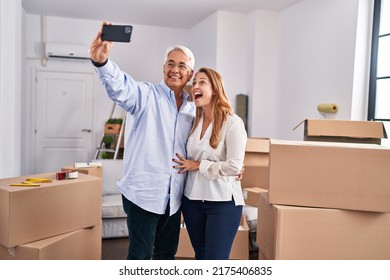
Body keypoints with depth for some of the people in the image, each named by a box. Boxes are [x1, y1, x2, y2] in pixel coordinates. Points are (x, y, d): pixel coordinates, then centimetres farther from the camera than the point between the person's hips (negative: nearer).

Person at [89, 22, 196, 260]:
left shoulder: (193, 109, 9)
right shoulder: (148, 95, -7)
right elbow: (120, 87, -28)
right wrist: (101, 61, -48)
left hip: (174, 197, 6)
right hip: (143, 193, -5)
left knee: (167, 254, 19)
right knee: (140, 255, 1)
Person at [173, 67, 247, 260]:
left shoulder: (232, 122, -13)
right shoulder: (195, 121, 7)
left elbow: (234, 166, -19)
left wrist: (197, 165, -11)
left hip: (223, 201, -6)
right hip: (192, 199, 6)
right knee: (201, 256, 18)